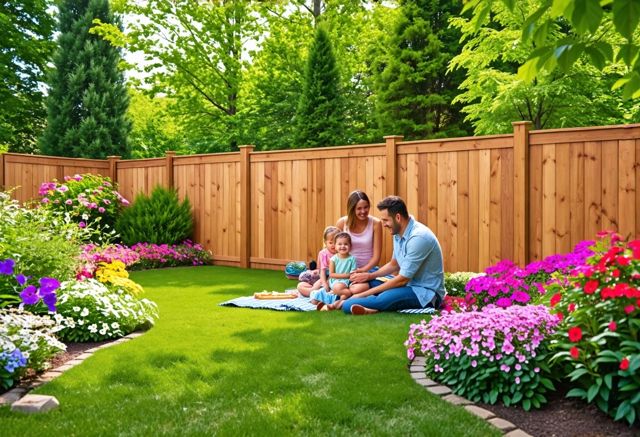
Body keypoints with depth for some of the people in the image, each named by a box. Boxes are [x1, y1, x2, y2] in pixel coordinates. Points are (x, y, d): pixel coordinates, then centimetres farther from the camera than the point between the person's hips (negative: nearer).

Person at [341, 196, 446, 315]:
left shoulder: (418, 237, -24)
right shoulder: (399, 234, 5)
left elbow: (402, 279, -22)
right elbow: (394, 264, 22)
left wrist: (364, 294, -18)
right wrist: (370, 276, 5)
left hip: (426, 292, -10)